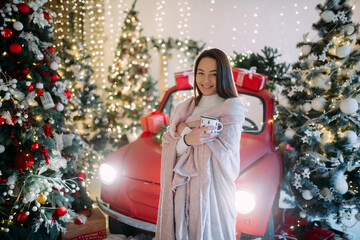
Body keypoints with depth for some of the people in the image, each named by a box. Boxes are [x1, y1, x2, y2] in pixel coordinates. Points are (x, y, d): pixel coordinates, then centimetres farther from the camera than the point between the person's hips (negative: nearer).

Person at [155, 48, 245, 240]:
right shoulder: (184, 108, 11)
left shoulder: (232, 106, -5)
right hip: (181, 190, 4)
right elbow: (168, 150, 3)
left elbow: (223, 152, -15)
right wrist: (187, 140, -18)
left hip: (212, 187, -4)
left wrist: (185, 130, -7)